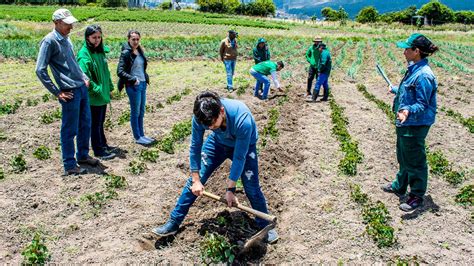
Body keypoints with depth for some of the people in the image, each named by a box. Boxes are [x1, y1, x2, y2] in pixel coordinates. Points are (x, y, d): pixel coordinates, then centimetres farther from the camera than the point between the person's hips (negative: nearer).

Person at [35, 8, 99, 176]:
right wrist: (57, 92, -13)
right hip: (70, 92, -8)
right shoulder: (49, 41, -11)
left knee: (85, 124, 17)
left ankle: (83, 156, 33)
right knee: (70, 130, 1)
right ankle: (70, 166, 12)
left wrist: (84, 78, 13)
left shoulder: (66, 39, 13)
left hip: (82, 88, 8)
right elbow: (40, 70, -14)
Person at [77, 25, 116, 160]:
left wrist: (109, 87, 16)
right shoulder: (84, 54, -16)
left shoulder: (101, 51, 9)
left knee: (100, 121, 20)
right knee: (95, 123, 3)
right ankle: (98, 150, 12)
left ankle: (103, 144, 33)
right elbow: (84, 76, -21)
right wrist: (96, 89, -20)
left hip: (103, 94, 8)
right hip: (93, 96, -8)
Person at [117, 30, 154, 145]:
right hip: (133, 86, -7)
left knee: (141, 111, 14)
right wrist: (133, 79, -21)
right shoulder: (126, 53, -13)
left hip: (143, 84, 7)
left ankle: (142, 135, 26)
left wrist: (146, 78, 10)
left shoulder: (140, 51, 7)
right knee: (135, 112, 3)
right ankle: (137, 137, 14)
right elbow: (120, 72, -16)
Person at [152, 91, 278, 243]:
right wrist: (196, 180, -13)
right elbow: (195, 147, -16)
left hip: (244, 146, -3)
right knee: (194, 180, -1)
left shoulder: (242, 119, -42)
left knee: (251, 188, -10)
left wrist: (230, 189, -25)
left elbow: (239, 157, -32)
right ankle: (173, 223, 12)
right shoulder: (200, 117, -31)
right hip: (218, 142, 3)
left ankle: (265, 226, 15)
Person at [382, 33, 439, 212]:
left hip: (415, 126, -10)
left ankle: (417, 196, 20)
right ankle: (399, 186, 41)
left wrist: (408, 111, -43)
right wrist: (395, 90, 37)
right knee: (403, 158, 24)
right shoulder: (413, 70, 6)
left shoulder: (423, 75, -24)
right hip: (404, 124, 10)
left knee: (414, 162, 4)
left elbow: (423, 104, -23)